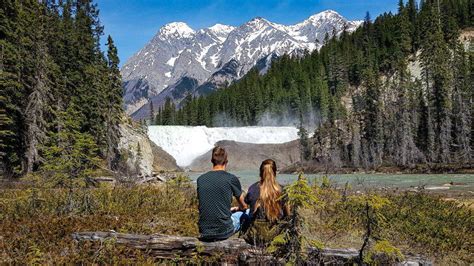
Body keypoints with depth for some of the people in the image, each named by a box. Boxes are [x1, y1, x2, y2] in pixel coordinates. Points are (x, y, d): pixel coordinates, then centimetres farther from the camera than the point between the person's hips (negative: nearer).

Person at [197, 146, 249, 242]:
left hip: (204, 232, 5)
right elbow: (243, 206, 8)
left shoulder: (200, 179, 4)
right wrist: (237, 209, 34)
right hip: (223, 231, -5)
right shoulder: (231, 178, -7)